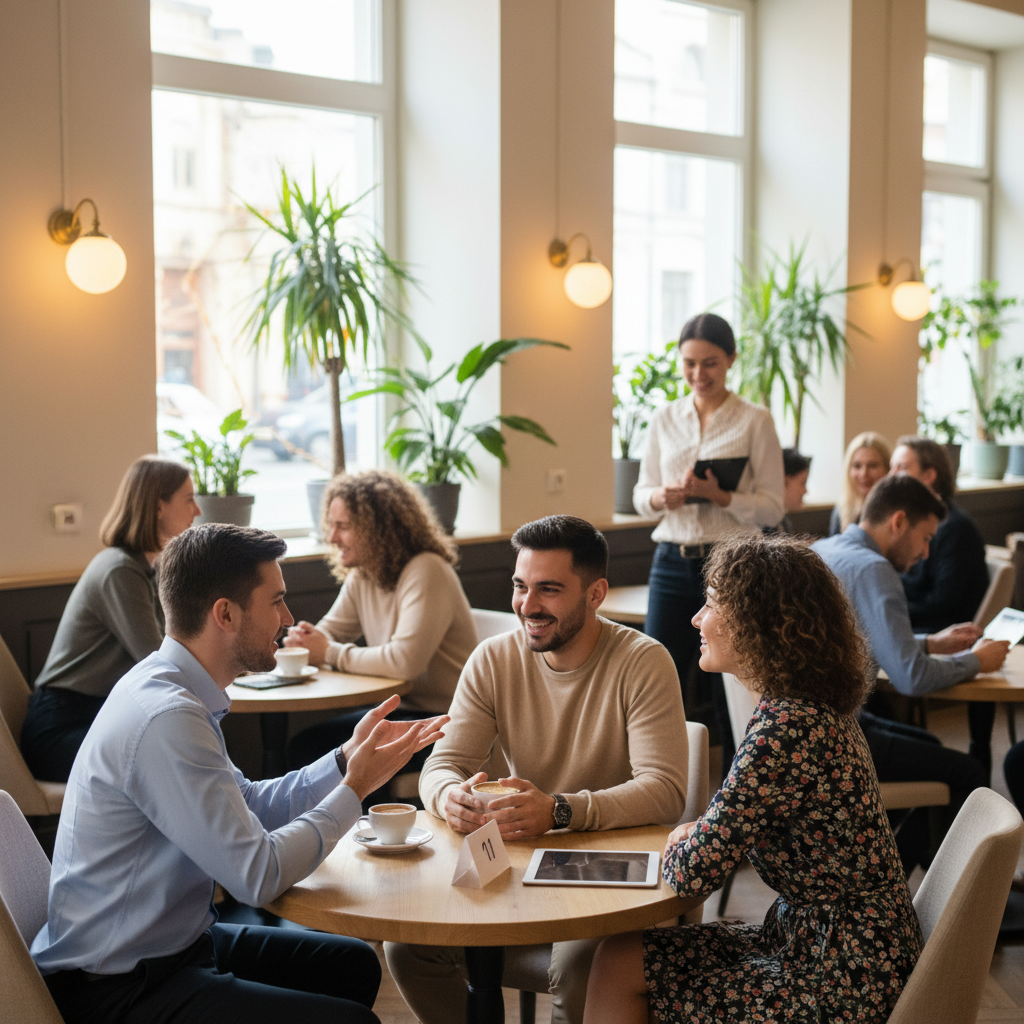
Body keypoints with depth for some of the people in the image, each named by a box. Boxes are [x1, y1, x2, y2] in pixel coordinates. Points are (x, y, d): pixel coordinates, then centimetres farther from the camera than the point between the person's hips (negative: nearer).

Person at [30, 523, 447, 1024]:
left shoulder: (167, 688, 4)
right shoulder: (166, 719, -27)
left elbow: (250, 807, 12)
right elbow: (258, 875, -25)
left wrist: (347, 758, 4)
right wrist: (354, 787, -13)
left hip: (171, 941, 10)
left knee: (353, 964, 17)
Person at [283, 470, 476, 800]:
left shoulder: (425, 572, -20)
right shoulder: (360, 576, 7)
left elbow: (406, 660, -30)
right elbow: (330, 632, 11)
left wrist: (331, 654, -20)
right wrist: (306, 639, -14)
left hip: (443, 720, -8)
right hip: (398, 709, 9)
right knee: (303, 746, -4)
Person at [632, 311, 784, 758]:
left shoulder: (755, 421, 0)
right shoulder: (664, 419, 10)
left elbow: (772, 508, -4)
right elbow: (641, 495, 12)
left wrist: (718, 495, -19)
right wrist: (664, 497, -10)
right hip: (672, 565, 3)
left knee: (730, 692, 2)